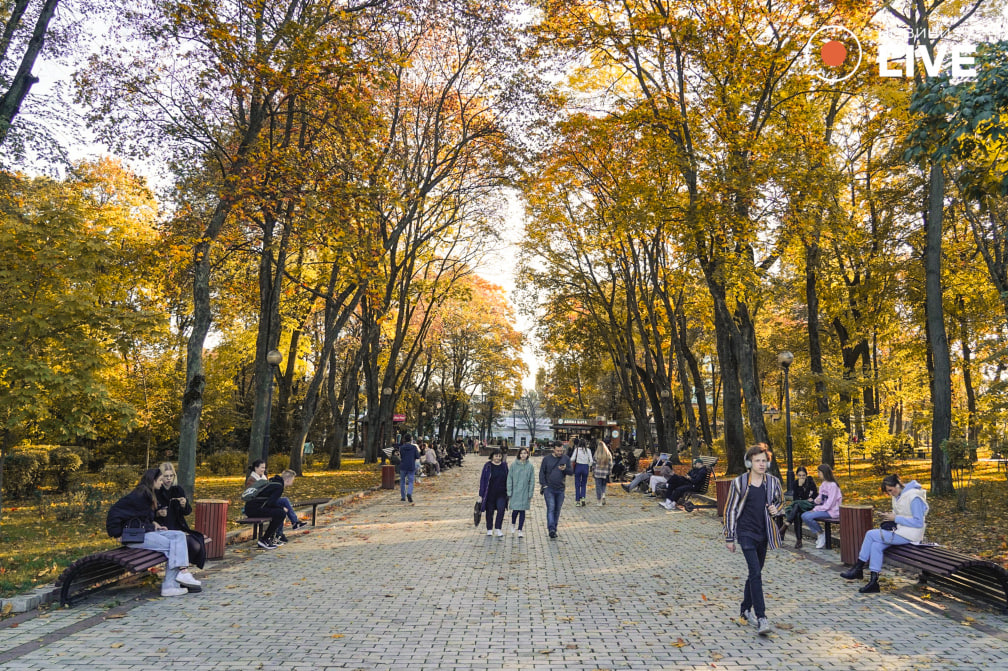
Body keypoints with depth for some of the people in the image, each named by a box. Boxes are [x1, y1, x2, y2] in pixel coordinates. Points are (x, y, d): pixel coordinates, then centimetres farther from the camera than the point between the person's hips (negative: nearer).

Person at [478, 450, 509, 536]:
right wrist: (481, 495, -6)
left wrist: (508, 492, 9)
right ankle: (489, 529, 22)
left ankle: (498, 528, -4)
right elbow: (482, 480, -3)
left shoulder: (504, 466, 6)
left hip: (501, 493, 1)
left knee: (501, 509, -15)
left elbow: (507, 479, 13)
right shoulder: (488, 466, -3)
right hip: (490, 493, -1)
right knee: (489, 511, 7)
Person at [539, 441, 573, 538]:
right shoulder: (547, 459, 0)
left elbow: (571, 472, 5)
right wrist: (544, 485, -7)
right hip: (549, 489, -3)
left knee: (557, 509, 8)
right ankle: (551, 529, -15)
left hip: (560, 489, 3)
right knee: (551, 508, -11)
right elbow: (542, 473, 2)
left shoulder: (566, 458, 6)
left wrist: (565, 469, -16)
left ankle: (554, 529, 17)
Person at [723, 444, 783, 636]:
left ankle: (746, 609, 31)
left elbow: (780, 501, 20)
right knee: (755, 573, -14)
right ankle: (761, 618, -14)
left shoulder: (773, 482, 1)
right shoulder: (739, 483, -9)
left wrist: (775, 509, -6)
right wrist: (729, 537, -3)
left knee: (755, 573, 14)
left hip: (763, 534, 4)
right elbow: (730, 510, -3)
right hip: (746, 533, -4)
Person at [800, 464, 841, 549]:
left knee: (808, 517, -25)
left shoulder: (832, 485, -15)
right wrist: (816, 500, -8)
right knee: (804, 515, -9)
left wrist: (816, 509, -16)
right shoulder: (824, 484, 13)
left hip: (832, 511, -9)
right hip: (824, 509, 9)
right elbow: (820, 498, 16)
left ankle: (821, 534, -4)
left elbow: (829, 504, -19)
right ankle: (818, 534, -3)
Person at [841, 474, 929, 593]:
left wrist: (896, 518, -18)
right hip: (899, 530, 9)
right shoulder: (897, 496, 11)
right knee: (876, 545, -14)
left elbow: (919, 522, -19)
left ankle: (858, 569, -5)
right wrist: (890, 517, 2)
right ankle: (873, 582, -12)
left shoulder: (914, 497, -17)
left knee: (871, 534, -16)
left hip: (909, 535, -9)